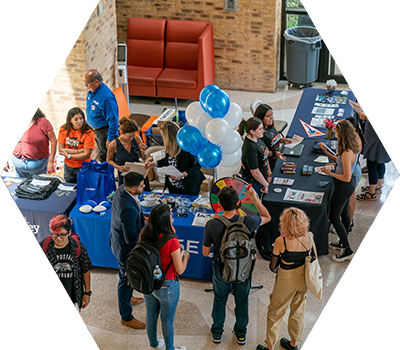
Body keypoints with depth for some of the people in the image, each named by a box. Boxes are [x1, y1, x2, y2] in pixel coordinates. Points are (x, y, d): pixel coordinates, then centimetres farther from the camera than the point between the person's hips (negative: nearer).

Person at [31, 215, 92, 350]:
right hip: (49, 297, -1)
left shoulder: (77, 247, -16)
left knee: (68, 321, 25)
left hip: (70, 296, 1)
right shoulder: (43, 246, -18)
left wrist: (87, 293, -1)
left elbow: (86, 270, -5)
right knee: (51, 324, 20)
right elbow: (35, 265, -3)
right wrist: (41, 275, -25)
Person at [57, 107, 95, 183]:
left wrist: (68, 155, -16)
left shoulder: (88, 133, -20)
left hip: (82, 167, -4)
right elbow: (60, 149, -10)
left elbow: (87, 155, -21)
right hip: (68, 166, 4)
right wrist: (77, 151, -20)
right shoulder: (64, 129, -9)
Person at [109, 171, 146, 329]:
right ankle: (126, 316, 33)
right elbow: (131, 239, -31)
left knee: (125, 276, 33)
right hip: (126, 248, -9)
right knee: (127, 279, 12)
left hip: (118, 240, 9)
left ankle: (126, 297, 60)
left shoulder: (122, 189, -13)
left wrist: (141, 219, -1)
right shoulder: (128, 209, -42)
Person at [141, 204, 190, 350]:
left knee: (151, 316, 25)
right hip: (166, 287, -5)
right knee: (167, 320, 17)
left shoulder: (145, 235, -15)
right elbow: (180, 270, -22)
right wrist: (185, 257, -1)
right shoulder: (172, 242, -31)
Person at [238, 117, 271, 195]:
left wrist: (269, 174, 9)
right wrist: (266, 185, -14)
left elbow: (265, 157, 12)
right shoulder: (250, 148, -31)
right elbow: (255, 173, -27)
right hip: (252, 182, -9)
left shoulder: (258, 139, -3)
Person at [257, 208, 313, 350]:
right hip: (303, 279, 5)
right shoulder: (309, 237, -14)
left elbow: (272, 267, -15)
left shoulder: (281, 241, -26)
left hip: (286, 281, -5)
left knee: (275, 313, 16)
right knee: (298, 311, 24)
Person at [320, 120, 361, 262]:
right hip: (349, 184, 10)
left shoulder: (347, 153, -32)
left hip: (343, 187, -10)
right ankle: (343, 243, 40)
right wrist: (336, 164, 5)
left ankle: (347, 250, 12)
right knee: (344, 213, 24)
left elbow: (346, 178, -29)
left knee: (334, 217, 4)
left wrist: (330, 173, -18)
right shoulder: (354, 147, -2)